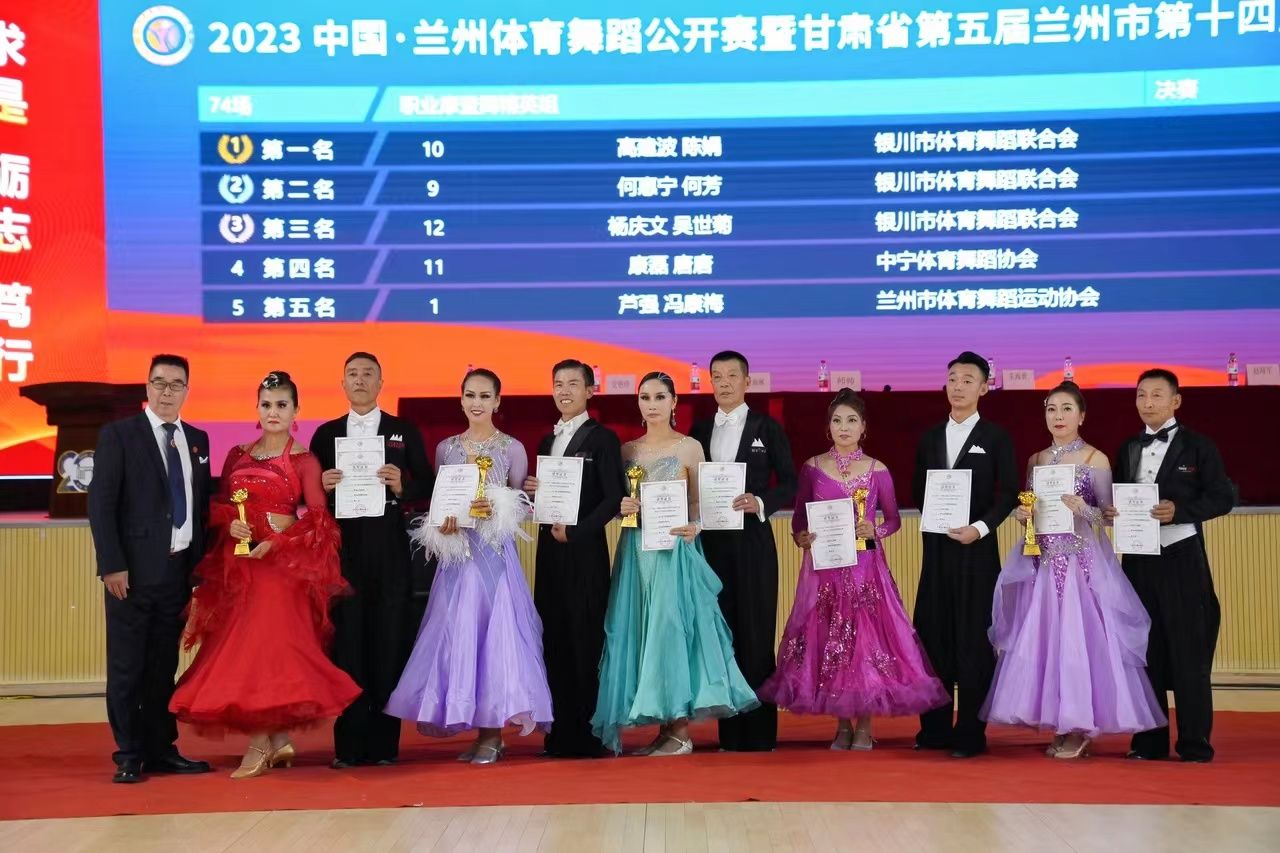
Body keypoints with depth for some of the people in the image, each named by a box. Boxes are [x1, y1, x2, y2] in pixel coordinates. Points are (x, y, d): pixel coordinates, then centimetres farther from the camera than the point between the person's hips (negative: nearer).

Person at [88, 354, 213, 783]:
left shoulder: (198, 440, 13)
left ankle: (161, 749, 19)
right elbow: (100, 503, -7)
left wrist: (202, 563, 6)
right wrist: (111, 565, -13)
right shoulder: (118, 434, -2)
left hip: (180, 569, 5)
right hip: (134, 570, -5)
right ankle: (129, 756, 10)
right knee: (127, 667, 1)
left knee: (164, 666, 11)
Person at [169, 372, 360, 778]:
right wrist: (230, 523, -8)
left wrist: (277, 540, -19)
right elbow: (217, 505, 13)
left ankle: (260, 745, -3)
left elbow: (318, 518, -8)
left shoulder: (304, 460, -1)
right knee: (240, 643, 3)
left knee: (269, 640, -9)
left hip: (282, 563, -5)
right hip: (238, 565, 5)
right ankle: (277, 740, 12)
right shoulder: (237, 456, 12)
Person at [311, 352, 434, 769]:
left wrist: (401, 486, -15)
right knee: (345, 646, 0)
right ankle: (348, 745, 6)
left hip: (390, 552, -1)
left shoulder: (405, 431, 9)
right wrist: (322, 486, -10)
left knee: (390, 645, 0)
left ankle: (385, 743, 6)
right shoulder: (325, 434, 12)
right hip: (343, 551, 1)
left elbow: (428, 486, 5)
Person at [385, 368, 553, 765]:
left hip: (496, 556, -3)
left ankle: (493, 734, 1)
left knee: (495, 630, -6)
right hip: (457, 557, 3)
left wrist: (495, 510, -16)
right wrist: (441, 524, -7)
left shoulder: (512, 448, 1)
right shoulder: (446, 448, 11)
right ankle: (480, 731, 10)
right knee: (457, 634, 1)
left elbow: (521, 507, 2)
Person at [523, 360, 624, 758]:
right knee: (555, 641, 7)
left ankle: (588, 736, 4)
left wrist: (575, 530, -16)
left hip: (584, 551, -6)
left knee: (586, 642, -3)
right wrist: (534, 492, -1)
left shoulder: (602, 438, -3)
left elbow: (613, 498, -10)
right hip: (550, 549, 6)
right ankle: (561, 733, 13)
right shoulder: (547, 441, 18)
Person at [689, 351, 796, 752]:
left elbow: (789, 483, 0)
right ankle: (729, 730, 12)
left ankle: (760, 732, 4)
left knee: (756, 635, -2)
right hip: (711, 541, 3)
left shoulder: (768, 428, 3)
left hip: (753, 542, -3)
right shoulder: (699, 430, 13)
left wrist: (760, 502, -16)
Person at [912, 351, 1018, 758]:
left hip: (976, 548, -4)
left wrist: (980, 527, -16)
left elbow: (1008, 494, -4)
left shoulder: (996, 438, 1)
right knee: (933, 635, 5)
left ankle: (970, 732, 5)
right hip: (936, 546, 4)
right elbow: (918, 490, 15)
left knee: (973, 638, -1)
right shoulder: (930, 437, 14)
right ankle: (935, 728, 14)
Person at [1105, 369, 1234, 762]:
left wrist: (1179, 510, -18)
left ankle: (1195, 743, 6)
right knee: (1145, 651, 8)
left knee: (1188, 652, -2)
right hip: (1138, 559, 5)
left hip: (1181, 558, -4)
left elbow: (1223, 497, -5)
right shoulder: (1128, 449, 13)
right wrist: (1113, 511, -5)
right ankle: (1150, 740, 14)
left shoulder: (1199, 446, 0)